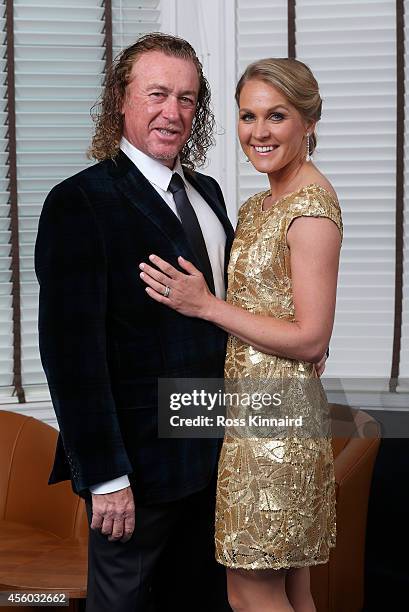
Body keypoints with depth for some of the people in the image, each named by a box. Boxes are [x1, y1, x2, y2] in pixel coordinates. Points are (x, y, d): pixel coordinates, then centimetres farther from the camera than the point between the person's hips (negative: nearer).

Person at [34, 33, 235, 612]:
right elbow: (72, 350, -18)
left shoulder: (207, 193, 10)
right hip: (141, 460, -7)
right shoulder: (79, 203, -14)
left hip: (214, 453, 7)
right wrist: (105, 476, -20)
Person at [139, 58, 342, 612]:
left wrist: (206, 305, -15)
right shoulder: (260, 205, 13)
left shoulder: (312, 205, -15)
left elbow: (310, 339, -18)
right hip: (253, 408, 9)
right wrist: (199, 298, 5)